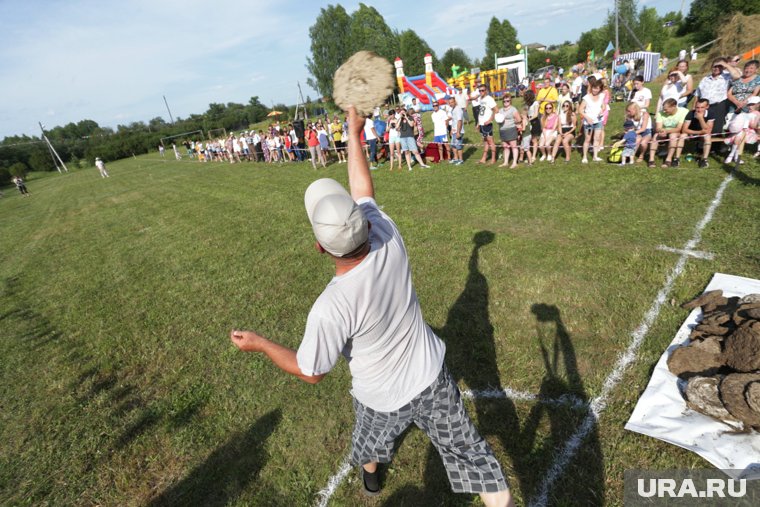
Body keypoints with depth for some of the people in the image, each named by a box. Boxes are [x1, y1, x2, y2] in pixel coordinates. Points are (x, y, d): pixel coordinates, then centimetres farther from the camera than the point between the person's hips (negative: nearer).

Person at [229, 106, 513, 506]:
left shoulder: (330, 308, -34)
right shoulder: (388, 238, -26)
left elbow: (310, 371, -15)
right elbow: (363, 191, -7)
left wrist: (259, 344, -2)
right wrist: (354, 133, 6)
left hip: (383, 399, -1)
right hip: (432, 378, 2)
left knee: (370, 441, 34)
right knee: (470, 453, 18)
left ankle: (369, 473, 67)